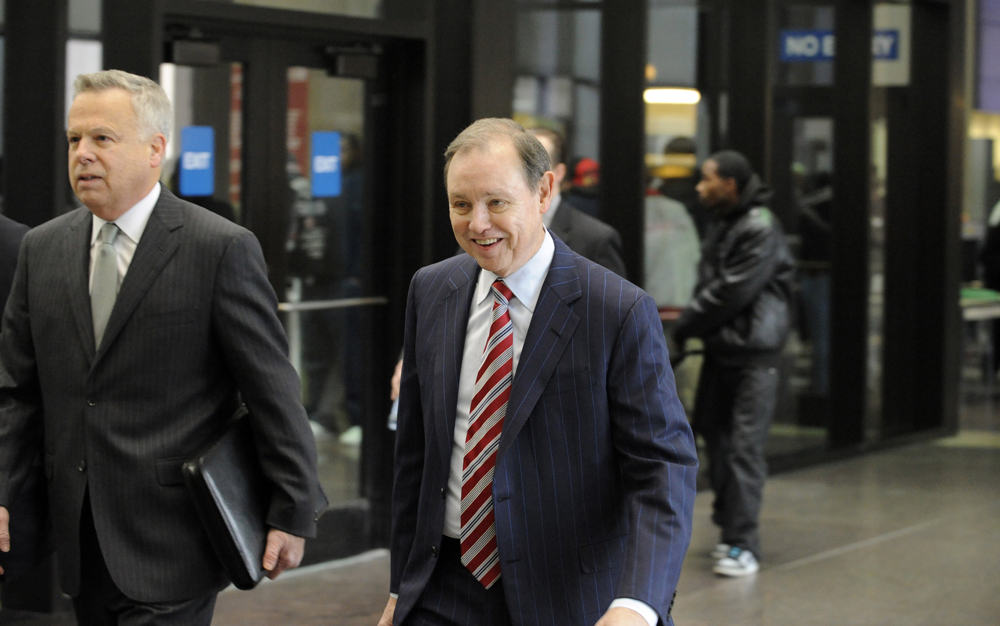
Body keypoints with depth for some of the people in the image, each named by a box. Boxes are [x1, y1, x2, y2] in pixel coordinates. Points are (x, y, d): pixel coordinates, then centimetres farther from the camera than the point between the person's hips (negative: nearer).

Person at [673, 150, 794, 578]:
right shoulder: (724, 225, 14)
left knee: (744, 446, -10)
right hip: (720, 349, 9)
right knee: (715, 435, 12)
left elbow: (732, 292, -19)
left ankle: (743, 544, -8)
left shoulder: (760, 229, -15)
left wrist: (685, 326, -10)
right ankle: (728, 526, 24)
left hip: (752, 353, -9)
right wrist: (691, 325, -2)